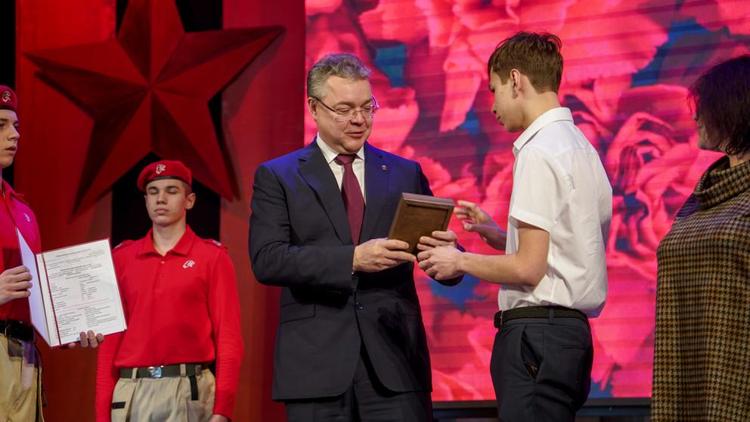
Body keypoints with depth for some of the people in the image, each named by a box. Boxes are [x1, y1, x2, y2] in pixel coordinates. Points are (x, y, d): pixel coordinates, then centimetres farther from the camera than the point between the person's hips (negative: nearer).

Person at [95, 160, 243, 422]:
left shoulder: (212, 257, 4)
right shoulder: (122, 258, 12)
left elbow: (228, 337, -1)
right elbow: (110, 339, 10)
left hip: (188, 390, -2)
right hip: (131, 391, 3)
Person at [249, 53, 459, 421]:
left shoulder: (405, 174, 13)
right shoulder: (277, 177, 6)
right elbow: (267, 260, -7)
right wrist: (352, 259, -19)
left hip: (394, 361, 1)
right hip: (316, 363, -1)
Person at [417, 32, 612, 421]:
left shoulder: (539, 153, -12)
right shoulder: (581, 146, 16)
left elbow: (529, 268, -15)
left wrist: (459, 261, -1)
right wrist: (494, 233, 18)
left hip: (537, 334, -9)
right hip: (571, 327, 9)